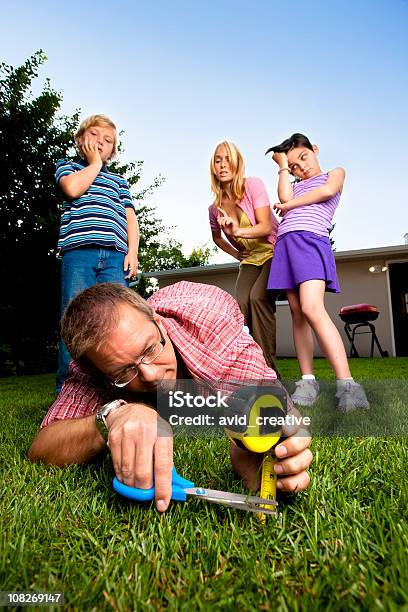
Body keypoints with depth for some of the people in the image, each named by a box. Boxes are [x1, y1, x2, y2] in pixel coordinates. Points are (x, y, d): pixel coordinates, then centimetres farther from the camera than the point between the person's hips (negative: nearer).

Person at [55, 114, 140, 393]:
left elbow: (130, 218, 18)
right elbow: (72, 188, -2)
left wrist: (132, 252, 2)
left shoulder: (119, 180, 30)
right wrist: (94, 163, 14)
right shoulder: (67, 166, 24)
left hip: (115, 256, 2)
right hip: (79, 252, -2)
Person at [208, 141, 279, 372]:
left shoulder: (253, 185, -13)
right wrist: (235, 254, 8)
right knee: (240, 302, -20)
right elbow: (216, 236, 22)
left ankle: (268, 368, -20)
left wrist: (238, 231, -39)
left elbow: (266, 227, -22)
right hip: (250, 260, 4)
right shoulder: (215, 207, 1)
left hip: (274, 252, -4)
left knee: (258, 297, -27)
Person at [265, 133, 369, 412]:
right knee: (297, 313, -2)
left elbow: (328, 191, 1)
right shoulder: (296, 187, 32)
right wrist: (283, 166, 20)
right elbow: (285, 199, 9)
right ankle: (308, 380, 1)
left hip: (312, 240, -6)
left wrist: (289, 205, 9)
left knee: (312, 308, -25)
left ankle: (347, 384, -26)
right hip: (285, 242, 6)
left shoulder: (336, 173, 23)